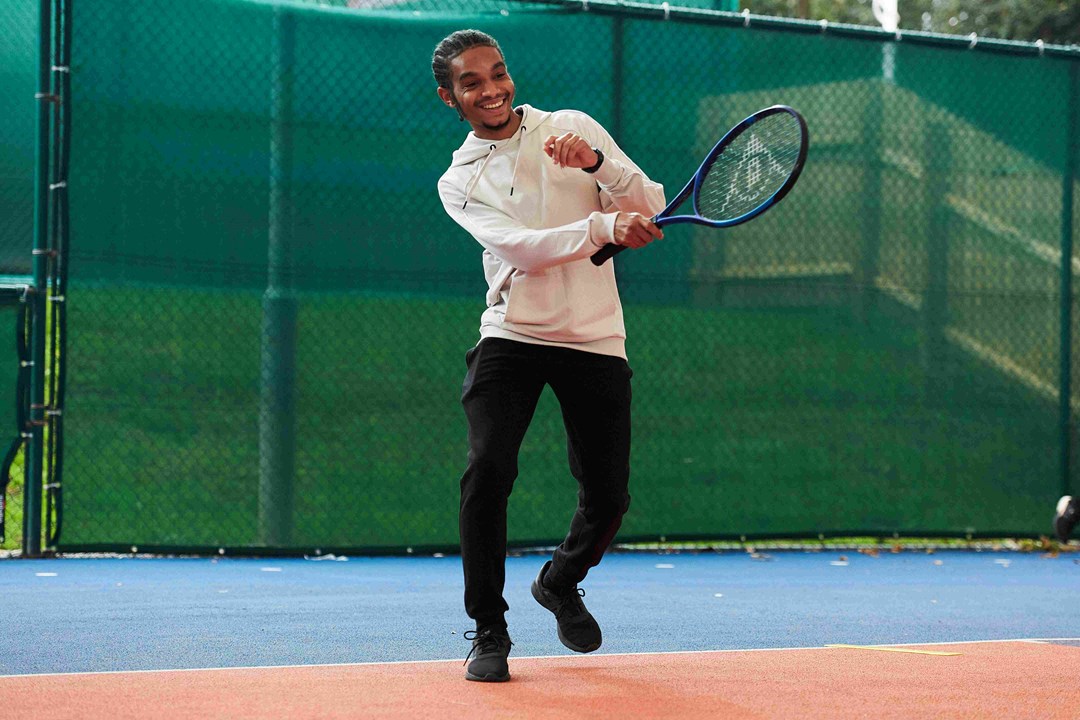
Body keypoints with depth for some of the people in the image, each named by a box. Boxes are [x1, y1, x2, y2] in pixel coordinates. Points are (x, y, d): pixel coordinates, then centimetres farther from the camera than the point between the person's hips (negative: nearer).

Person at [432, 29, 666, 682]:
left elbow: (650, 209, 0)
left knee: (608, 498, 1)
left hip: (595, 342, 1)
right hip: (511, 337, -1)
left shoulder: (573, 128, 7)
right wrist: (606, 225, -29)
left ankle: (561, 584, 34)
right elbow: (522, 246, -14)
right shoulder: (459, 181, 4)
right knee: (489, 470, -21)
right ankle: (490, 632, -6)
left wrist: (597, 163, -19)